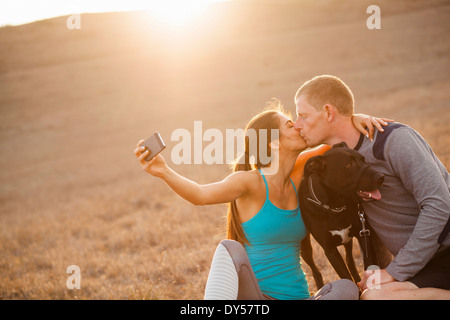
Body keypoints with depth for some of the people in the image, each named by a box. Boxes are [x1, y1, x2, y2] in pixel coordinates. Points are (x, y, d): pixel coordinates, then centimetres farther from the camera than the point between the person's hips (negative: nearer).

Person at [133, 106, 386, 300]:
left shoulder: (297, 173, 7)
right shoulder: (252, 181, -10)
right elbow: (200, 194, -27)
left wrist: (355, 120, -3)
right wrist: (163, 171, -45)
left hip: (297, 294, 5)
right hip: (253, 294, -5)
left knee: (346, 288, -24)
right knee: (230, 249, -34)